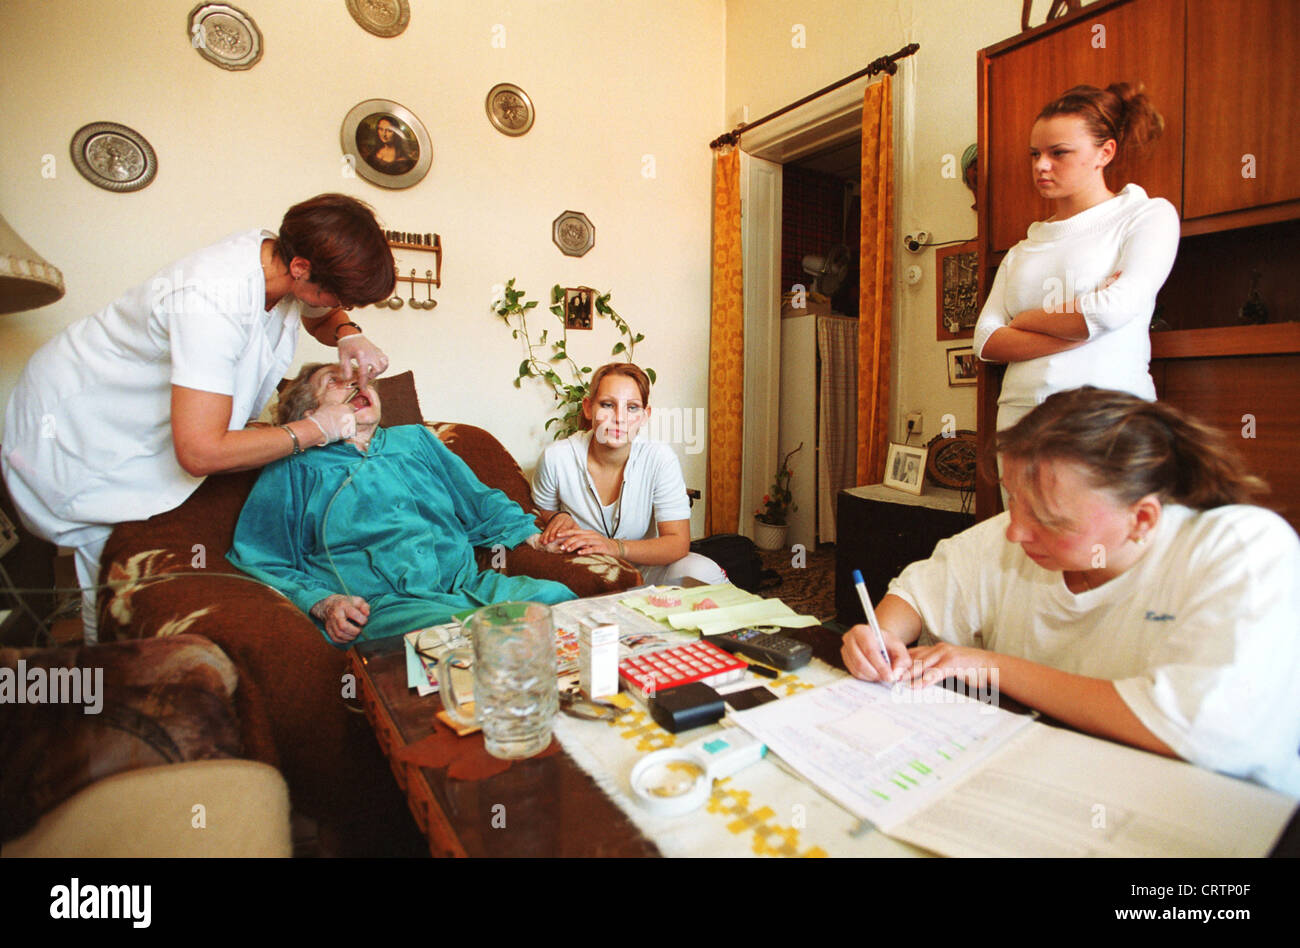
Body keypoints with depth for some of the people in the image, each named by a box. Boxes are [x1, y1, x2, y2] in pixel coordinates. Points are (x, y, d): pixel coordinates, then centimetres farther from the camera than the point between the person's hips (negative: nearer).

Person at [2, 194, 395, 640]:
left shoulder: (277, 253, -15)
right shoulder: (214, 302, -40)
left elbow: (321, 317, 10)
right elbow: (201, 453, -41)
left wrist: (348, 334, -15)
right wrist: (316, 429, -32)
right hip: (72, 430, -7)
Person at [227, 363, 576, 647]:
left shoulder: (415, 439, 28)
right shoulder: (293, 469, 17)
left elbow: (481, 503, 28)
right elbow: (259, 562, 11)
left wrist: (537, 537, 13)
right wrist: (323, 604, -8)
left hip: (469, 583, 5)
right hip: (381, 605, -4)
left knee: (556, 597, -25)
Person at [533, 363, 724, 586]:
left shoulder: (660, 459, -17)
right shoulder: (556, 458, -14)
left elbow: (678, 543, -19)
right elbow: (540, 513, 7)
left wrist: (615, 547, -36)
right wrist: (558, 518, -18)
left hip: (644, 566, 0)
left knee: (704, 572, -29)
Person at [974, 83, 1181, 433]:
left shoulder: (1149, 215, 9)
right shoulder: (1023, 250, 18)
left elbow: (1117, 309, -9)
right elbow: (985, 341, 4)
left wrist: (1023, 319, 3)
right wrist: (1077, 331, -7)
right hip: (1020, 413, 3)